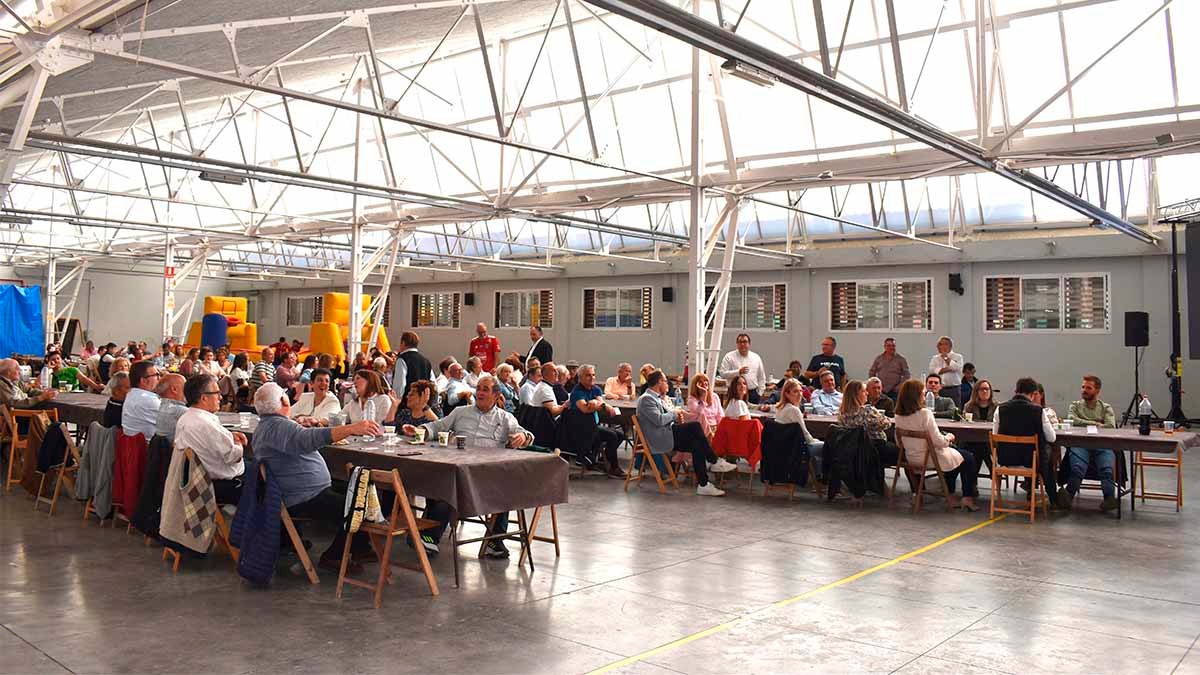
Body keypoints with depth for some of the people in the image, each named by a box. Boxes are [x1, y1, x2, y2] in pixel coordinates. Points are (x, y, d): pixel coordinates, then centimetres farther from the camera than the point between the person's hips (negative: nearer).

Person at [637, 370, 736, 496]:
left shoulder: (658, 398, 20)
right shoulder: (646, 399, -12)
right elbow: (659, 420, -24)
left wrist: (677, 417, 3)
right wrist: (674, 413, -7)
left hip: (667, 435, 10)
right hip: (659, 439, -10)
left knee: (696, 445, -10)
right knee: (695, 427, -21)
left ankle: (703, 485, -9)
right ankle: (714, 462, -9)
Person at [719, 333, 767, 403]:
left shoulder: (756, 357, 12)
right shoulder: (729, 357, 2)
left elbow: (761, 377, 17)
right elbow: (723, 373, -8)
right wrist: (738, 372, -16)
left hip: (753, 393, 3)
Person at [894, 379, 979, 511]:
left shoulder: (899, 416, -5)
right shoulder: (925, 413, -25)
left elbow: (899, 443, 6)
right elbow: (939, 442, -25)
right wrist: (949, 437, -2)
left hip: (911, 459, 8)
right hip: (929, 459, -8)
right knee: (968, 458, 16)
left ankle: (951, 497, 34)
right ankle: (968, 498, 19)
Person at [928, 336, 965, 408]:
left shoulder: (958, 357, 10)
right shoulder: (935, 358, 15)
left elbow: (957, 368, -10)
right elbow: (932, 370, -3)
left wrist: (946, 358, -1)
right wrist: (947, 369, -9)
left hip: (954, 389, -1)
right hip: (940, 389, 1)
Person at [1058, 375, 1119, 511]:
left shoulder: (1106, 408, 22)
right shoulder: (1075, 406, 24)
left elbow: (1111, 427, 5)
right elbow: (1072, 421, 2)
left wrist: (1084, 425, 4)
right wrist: (1095, 424, 1)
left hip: (1102, 446, 1)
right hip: (1080, 444, 0)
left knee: (1107, 469, -32)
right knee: (1078, 467, -33)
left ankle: (1110, 497, -48)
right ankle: (1068, 496, -46)